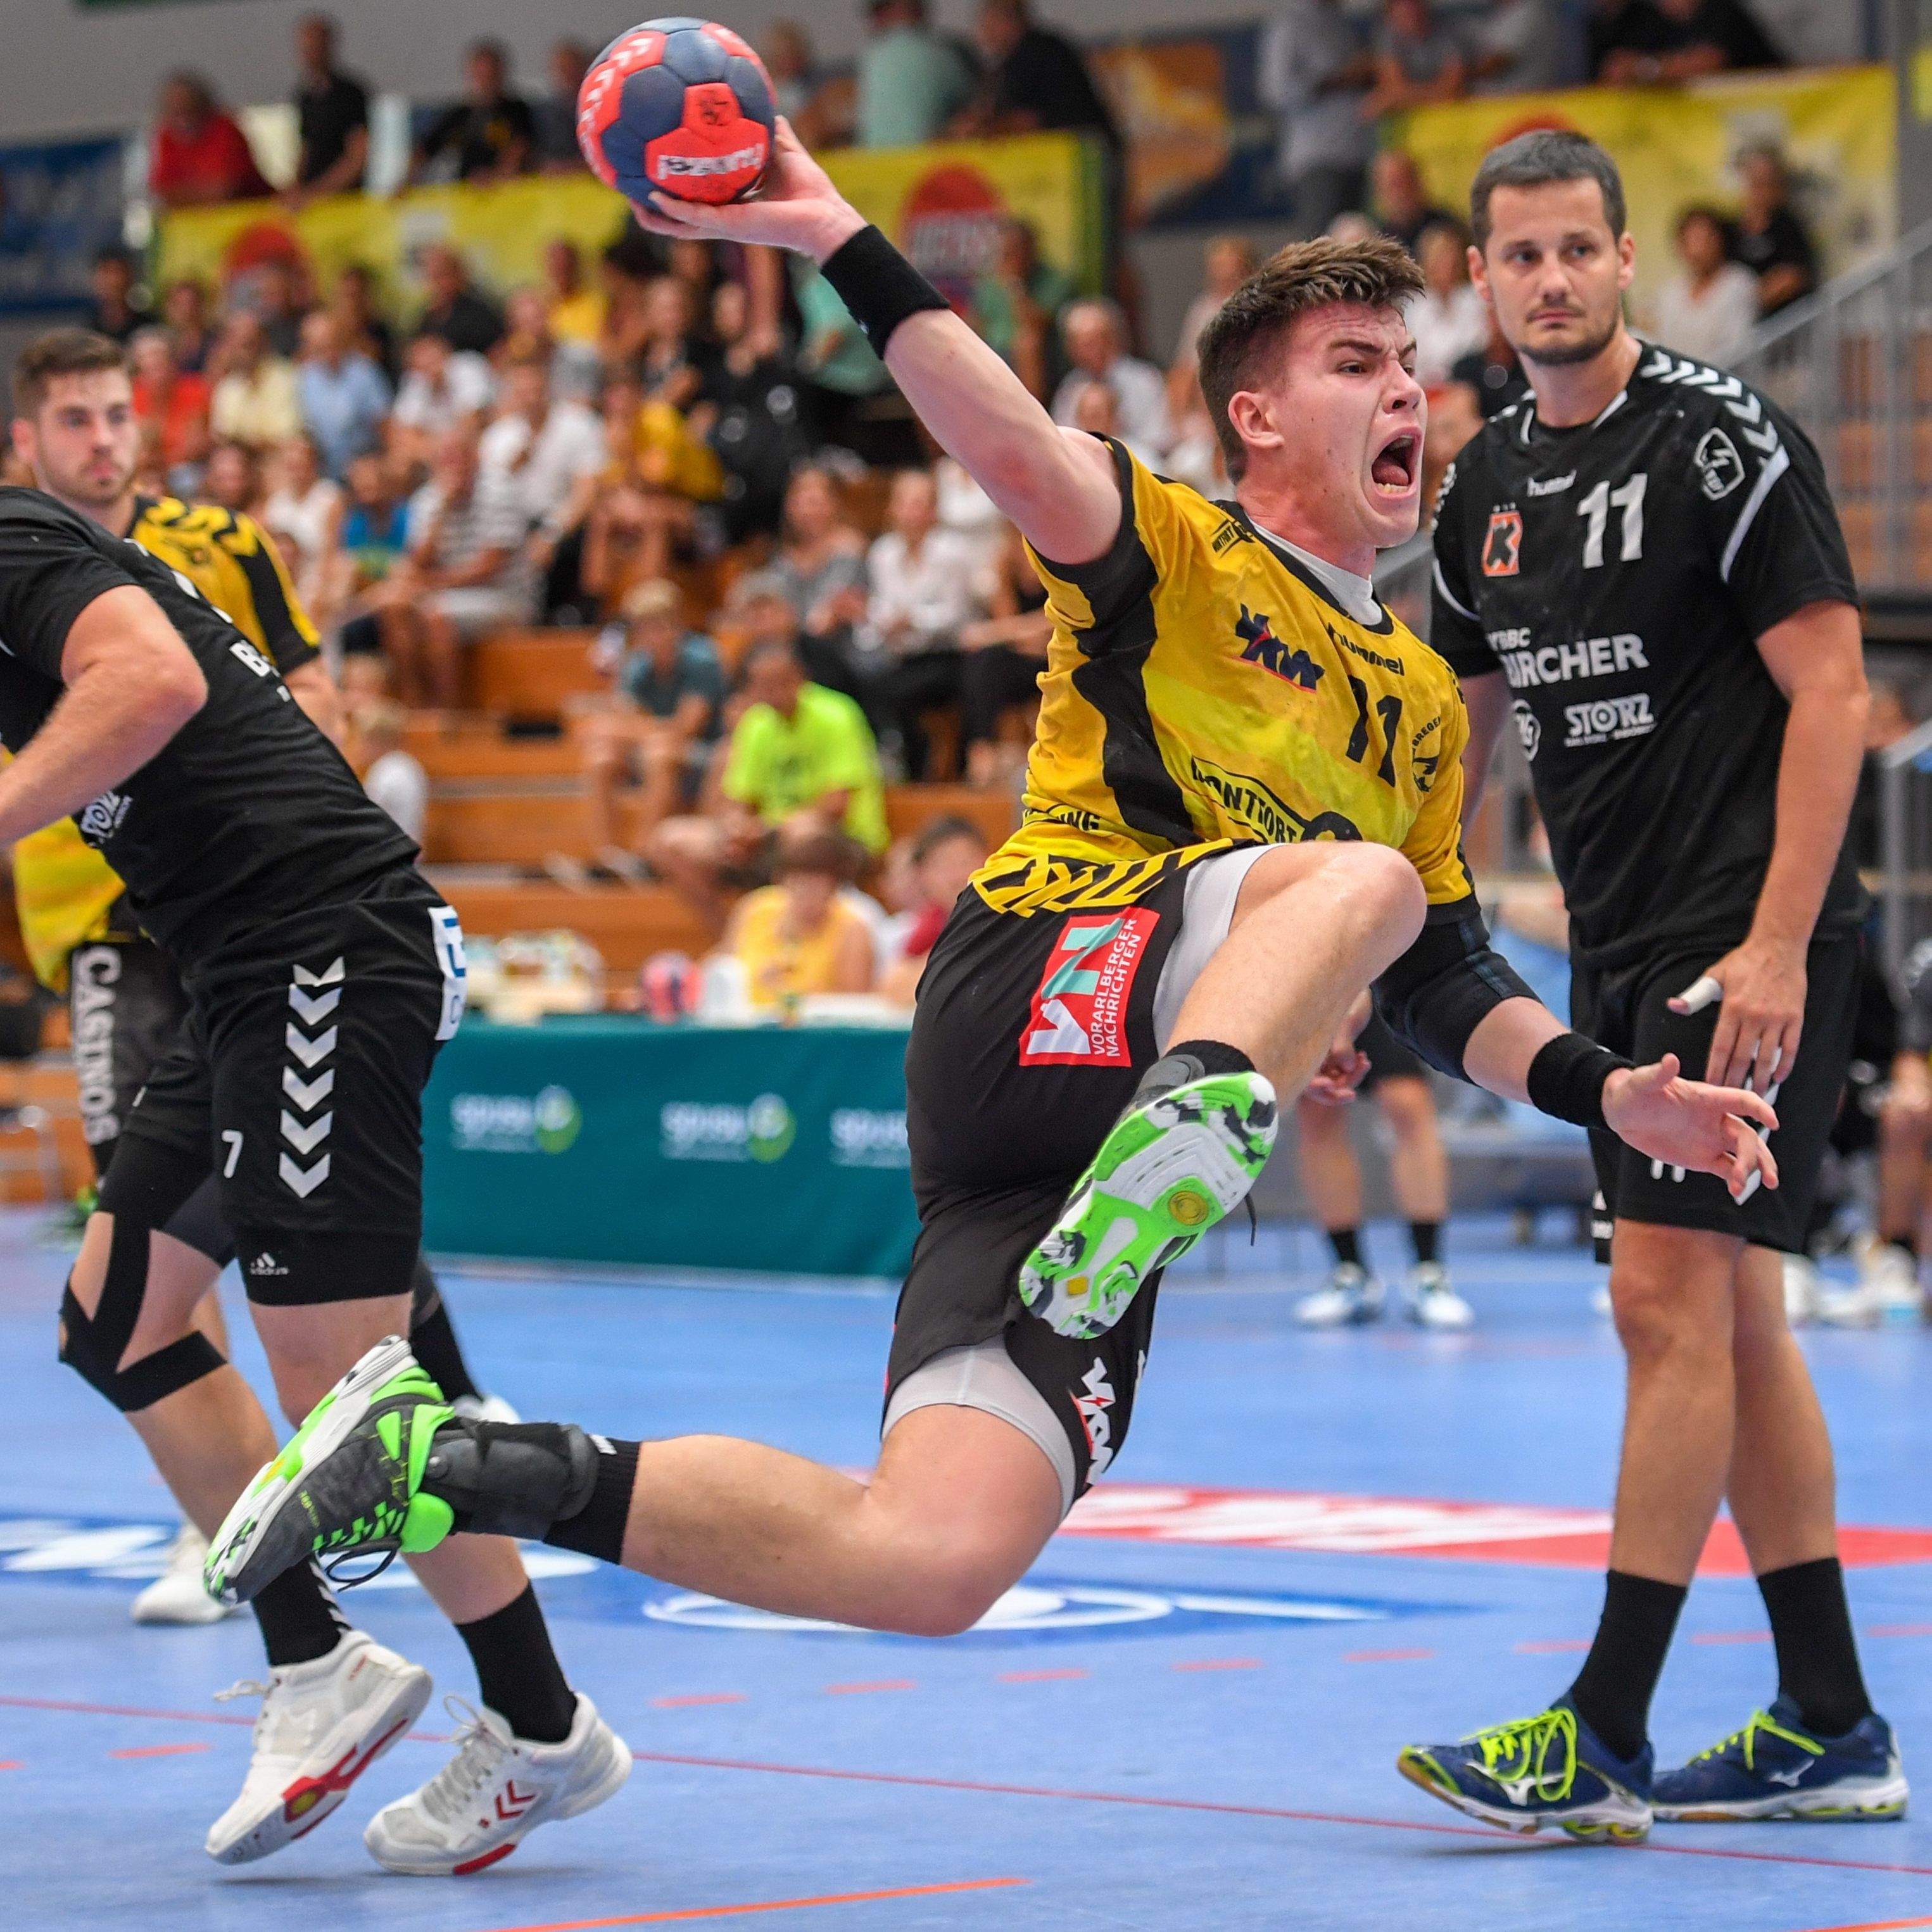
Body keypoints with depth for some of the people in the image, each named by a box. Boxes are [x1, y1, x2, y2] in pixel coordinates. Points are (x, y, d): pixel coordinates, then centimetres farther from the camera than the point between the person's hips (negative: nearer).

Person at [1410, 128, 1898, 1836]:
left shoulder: (1721, 440, -11)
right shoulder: (1489, 485, 11)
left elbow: (1832, 689, -14)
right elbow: (1463, 725, 22)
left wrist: (1776, 948, -21)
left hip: (1750, 943, -8)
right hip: (1623, 952, 8)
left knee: (1670, 1299, -11)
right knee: (1731, 1318, 9)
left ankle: (1605, 1738, -10)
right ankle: (1833, 1730, 16)